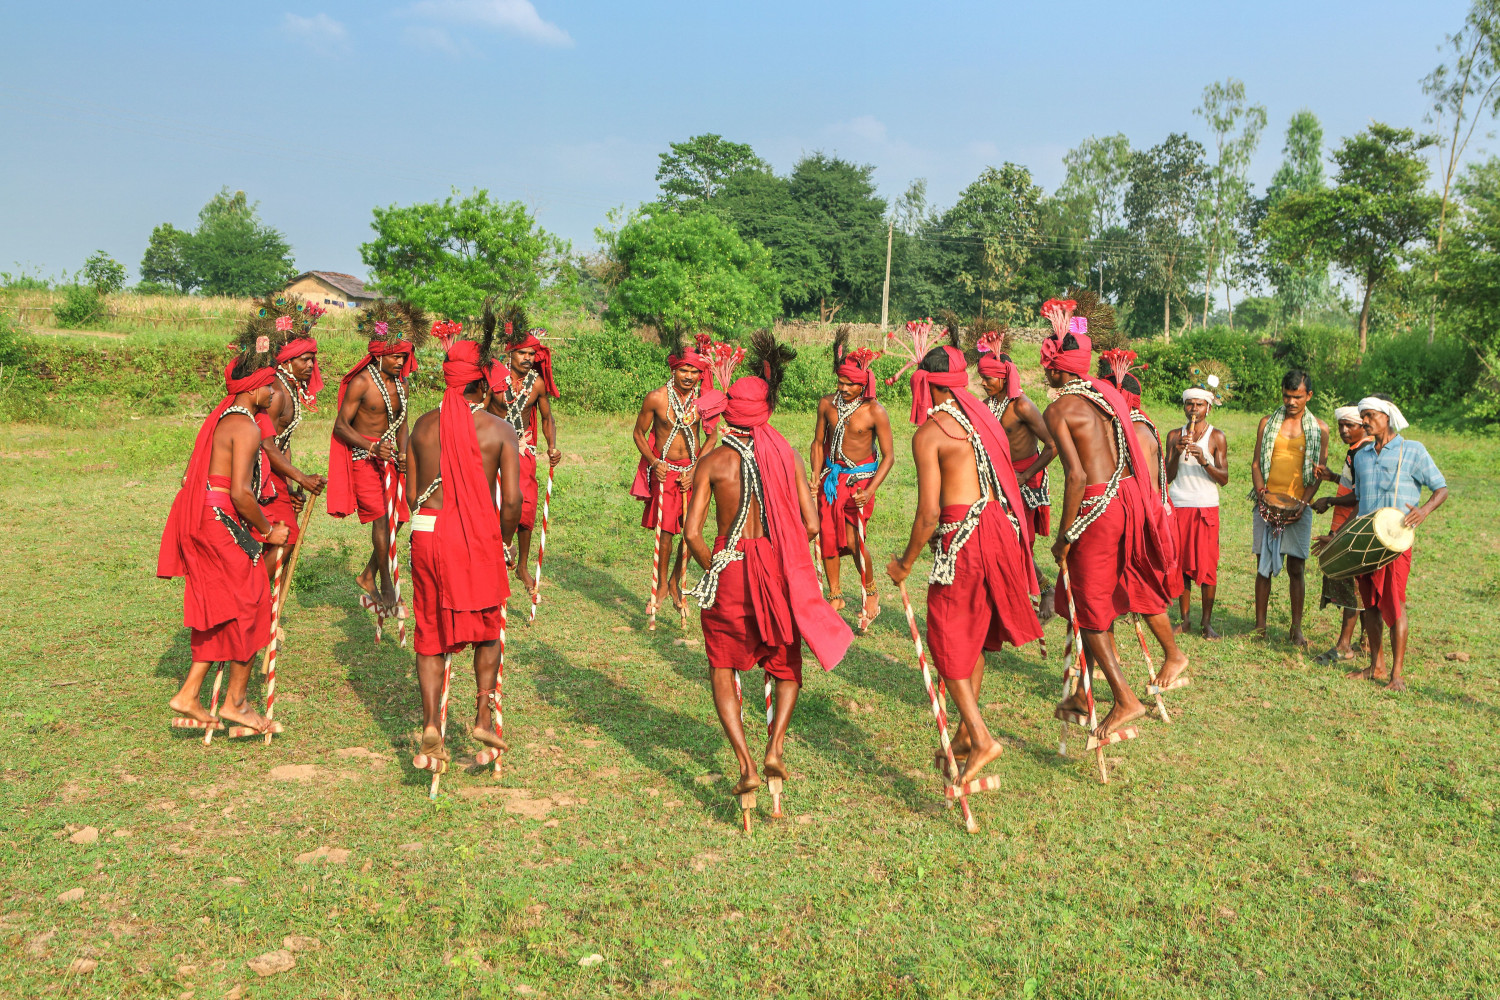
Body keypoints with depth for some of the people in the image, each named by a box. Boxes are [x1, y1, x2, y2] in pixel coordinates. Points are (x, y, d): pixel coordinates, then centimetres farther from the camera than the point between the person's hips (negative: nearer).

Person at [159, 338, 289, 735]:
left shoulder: (223, 417, 15)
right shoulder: (246, 427, -15)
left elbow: (191, 477, 20)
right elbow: (240, 493, -23)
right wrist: (268, 530, -10)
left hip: (204, 521, 10)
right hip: (224, 524, -9)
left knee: (220, 609, 16)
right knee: (249, 606, 2)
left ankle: (189, 694, 19)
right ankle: (236, 701, 11)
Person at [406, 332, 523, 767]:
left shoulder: (424, 424, 7)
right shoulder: (500, 429, -3)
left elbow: (412, 492, 9)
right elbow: (512, 498, -9)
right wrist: (506, 541, 7)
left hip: (426, 531, 2)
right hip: (479, 536, -2)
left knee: (430, 633, 13)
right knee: (487, 628, 18)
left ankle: (431, 723, 3)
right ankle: (484, 716, 15)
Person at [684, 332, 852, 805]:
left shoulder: (713, 461, -4)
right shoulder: (785, 455, 1)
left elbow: (691, 531, -10)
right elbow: (811, 524, -3)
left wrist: (713, 568, 5)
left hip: (727, 570, -1)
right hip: (778, 572, 1)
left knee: (722, 669, 14)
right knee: (788, 667, 22)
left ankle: (745, 765, 1)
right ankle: (775, 745, 4)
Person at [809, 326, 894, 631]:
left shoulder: (875, 412, -15)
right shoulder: (827, 404, -2)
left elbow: (889, 456, -12)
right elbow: (818, 443, 9)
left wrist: (870, 490, -22)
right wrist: (816, 478, -3)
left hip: (860, 477, -4)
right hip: (831, 477, 5)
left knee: (853, 540, -14)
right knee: (827, 536, 5)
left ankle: (870, 593, 11)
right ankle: (835, 595, 21)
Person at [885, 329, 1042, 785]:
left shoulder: (928, 432, -9)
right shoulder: (983, 417, 13)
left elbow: (929, 512, -13)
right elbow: (1005, 482, 14)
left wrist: (905, 563, -1)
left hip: (962, 538, -7)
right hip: (1002, 529, 8)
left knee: (948, 641, 5)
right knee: (975, 635, 19)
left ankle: (981, 737, -2)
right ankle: (965, 735, 28)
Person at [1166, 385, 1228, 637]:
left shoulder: (1217, 437, 2)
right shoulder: (1174, 435, 8)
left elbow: (1224, 479, -3)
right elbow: (1168, 477, 3)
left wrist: (1204, 462, -20)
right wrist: (1177, 453, -13)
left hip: (1206, 507, -2)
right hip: (1178, 506, 2)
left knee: (1206, 565, -3)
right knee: (1181, 563, 4)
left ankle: (1206, 622, 4)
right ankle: (1185, 619, 12)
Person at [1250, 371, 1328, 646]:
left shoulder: (1319, 429, 6)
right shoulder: (1268, 423, 10)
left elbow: (1319, 471, 4)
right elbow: (1256, 464, 8)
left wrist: (1302, 503, -10)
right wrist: (1262, 495, -7)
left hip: (1298, 508, -1)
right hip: (1267, 505, 1)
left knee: (1296, 568, -1)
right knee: (1264, 566, 3)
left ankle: (1296, 628, 7)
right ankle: (1260, 625, 10)